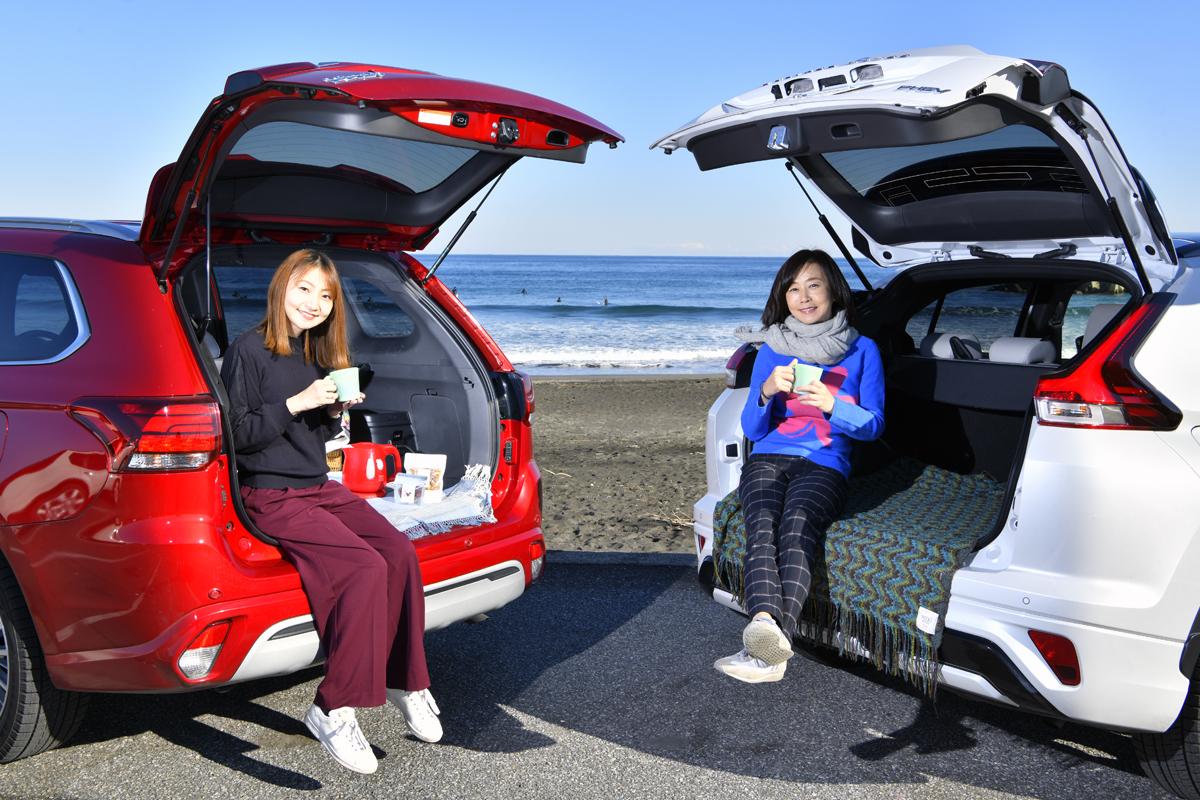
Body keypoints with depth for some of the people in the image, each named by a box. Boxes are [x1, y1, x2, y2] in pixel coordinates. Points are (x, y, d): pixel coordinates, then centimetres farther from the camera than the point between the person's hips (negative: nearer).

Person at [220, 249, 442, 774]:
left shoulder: (316, 353, 15)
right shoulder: (250, 350, -7)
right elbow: (236, 434, -12)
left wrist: (335, 411, 0)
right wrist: (295, 404, -20)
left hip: (321, 488, 7)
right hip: (272, 497, -7)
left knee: (400, 551, -17)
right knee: (365, 567, -27)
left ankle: (406, 682, -4)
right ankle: (334, 710, -19)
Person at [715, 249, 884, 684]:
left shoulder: (862, 350, 14)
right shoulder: (771, 350, 17)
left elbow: (873, 425, 9)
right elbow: (751, 429, 14)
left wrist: (832, 405, -12)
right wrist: (767, 392, -8)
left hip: (825, 465, -2)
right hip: (769, 459, 2)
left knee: (796, 528, -36)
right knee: (762, 527, -34)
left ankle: (768, 649, -55)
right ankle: (766, 627, -58)